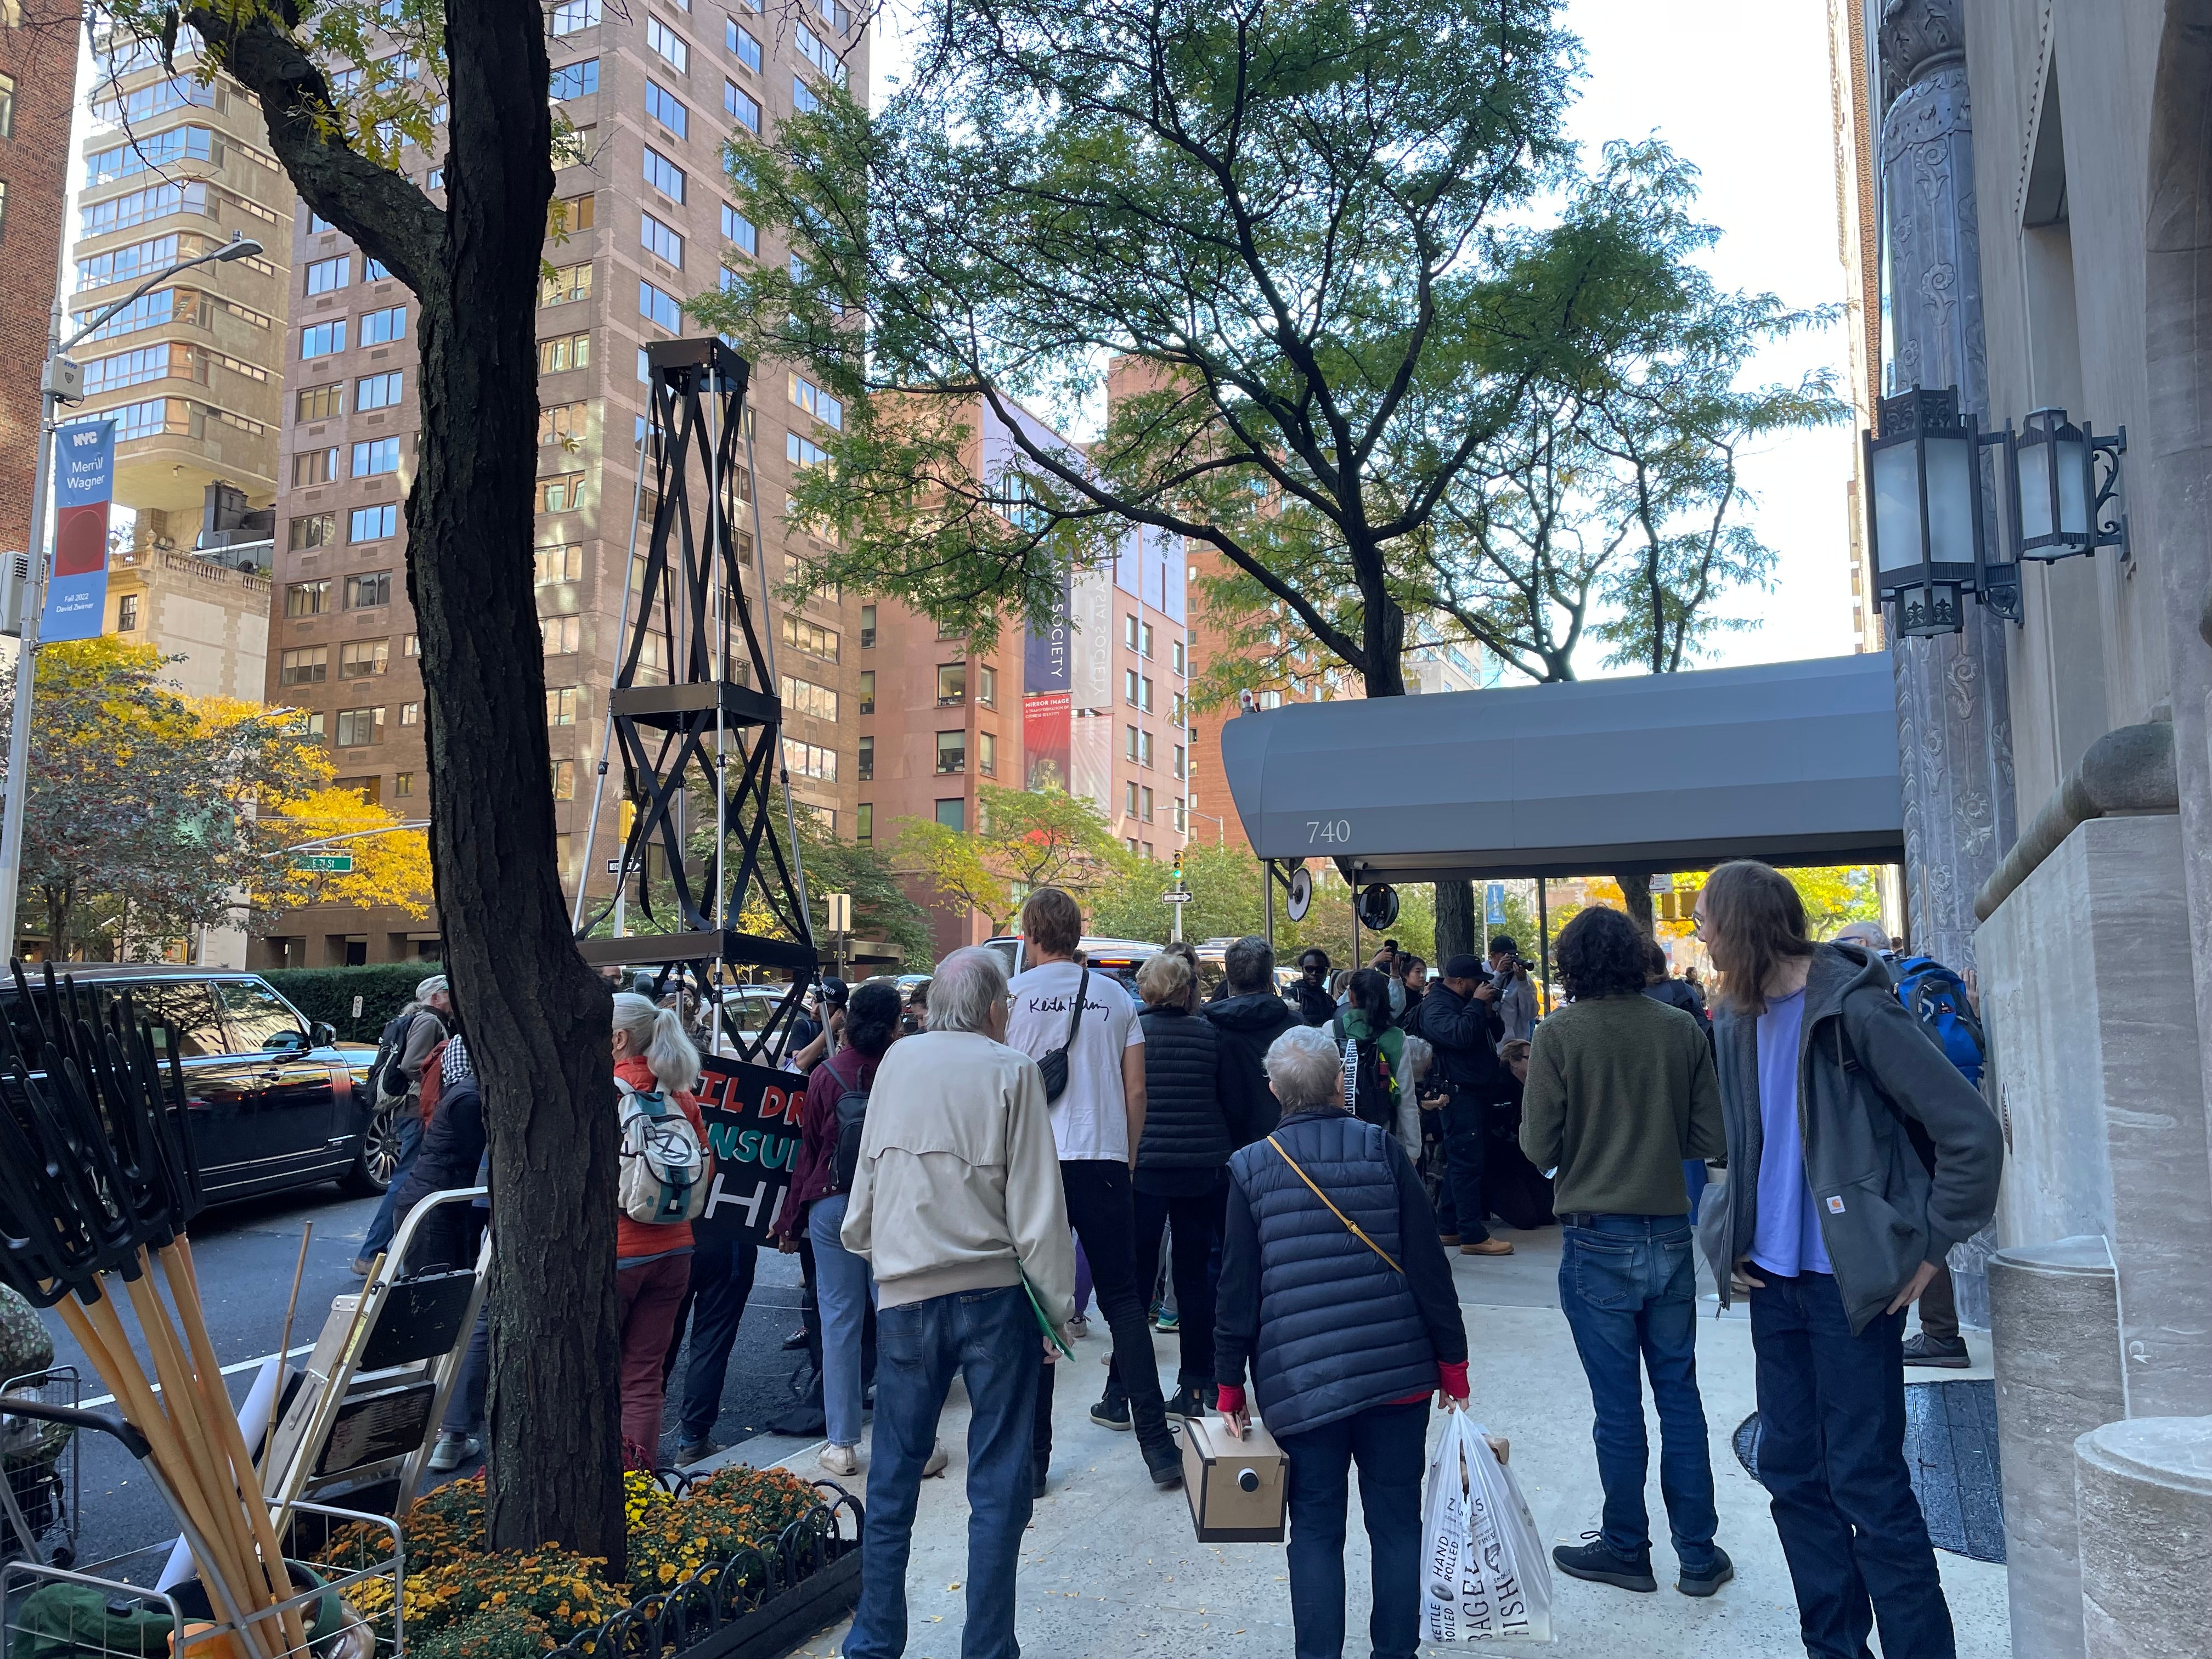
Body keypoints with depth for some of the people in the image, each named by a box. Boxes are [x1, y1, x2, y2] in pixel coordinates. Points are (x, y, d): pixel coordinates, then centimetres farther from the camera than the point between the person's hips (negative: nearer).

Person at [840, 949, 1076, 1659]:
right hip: (995, 1292, -3)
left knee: (893, 1476, 14)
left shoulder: (898, 1060, 4)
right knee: (998, 1483, 7)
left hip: (905, 1294, 3)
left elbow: (866, 1175, 11)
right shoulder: (1011, 1071, -6)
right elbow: (1037, 1205, -8)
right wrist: (1060, 1305, -2)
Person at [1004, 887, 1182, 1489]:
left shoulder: (1013, 994, 0)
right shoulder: (1115, 997, 8)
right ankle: (1157, 1444, 5)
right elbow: (1136, 1090, 8)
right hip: (1104, 1162, 2)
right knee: (1123, 1300, 8)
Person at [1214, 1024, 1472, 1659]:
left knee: (1316, 1529, 10)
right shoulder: (1384, 1150, -3)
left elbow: (1238, 1287, -1)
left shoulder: (1250, 1168, -3)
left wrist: (1230, 1384, 8)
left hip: (1302, 1382, -1)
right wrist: (1453, 1362, 6)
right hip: (1397, 1369, 1)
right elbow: (1429, 1266, -2)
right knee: (1396, 1522, 13)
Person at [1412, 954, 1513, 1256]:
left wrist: (1489, 1010, 2)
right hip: (1460, 1092, -10)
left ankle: (1450, 1226, 19)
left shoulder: (1463, 1003, 20)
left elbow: (1494, 1036, 20)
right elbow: (1459, 1034, -27)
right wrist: (1478, 1003, -17)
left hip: (1476, 1092, 10)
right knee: (1467, 1163, -11)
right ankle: (1473, 1236, -11)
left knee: (1460, 1161, 13)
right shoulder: (1436, 1004, -10)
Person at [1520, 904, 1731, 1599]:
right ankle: (1698, 1553, 22)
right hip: (1671, 1234, 4)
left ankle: (1626, 1548, 21)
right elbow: (1709, 1138, 2)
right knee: (1679, 1392, 14)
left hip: (1598, 1238, -3)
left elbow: (1539, 1147, -11)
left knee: (1617, 1403, 7)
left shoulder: (1559, 1034, -11)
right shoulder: (1682, 1029, -1)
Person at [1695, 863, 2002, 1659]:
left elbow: (1972, 1132, -14)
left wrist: (1928, 1249, -11)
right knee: (1792, 1471, 13)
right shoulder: (1739, 1022, 8)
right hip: (1774, 1280, 7)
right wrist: (1727, 1236, 10)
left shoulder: (1852, 1007, -14)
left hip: (1852, 1283, -7)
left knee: (1866, 1482, -2)